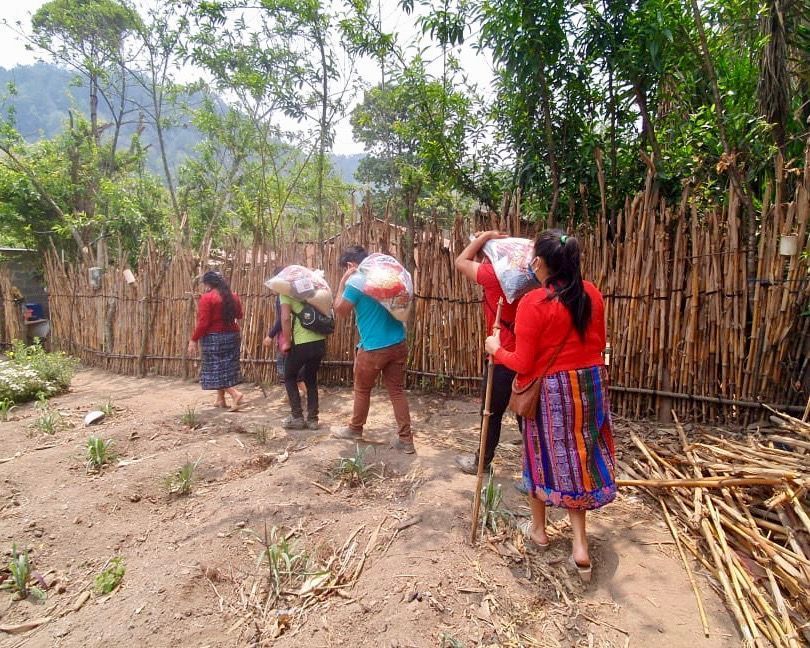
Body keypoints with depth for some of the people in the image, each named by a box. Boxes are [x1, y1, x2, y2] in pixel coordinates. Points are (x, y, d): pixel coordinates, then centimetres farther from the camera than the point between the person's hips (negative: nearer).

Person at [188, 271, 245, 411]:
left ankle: (235, 394, -16)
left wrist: (194, 339, -10)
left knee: (215, 369, 0)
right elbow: (239, 315, 19)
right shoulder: (233, 296, 6)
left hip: (214, 338, -7)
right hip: (232, 336, 7)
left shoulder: (207, 298, -14)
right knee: (225, 368, 14)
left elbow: (203, 322, -17)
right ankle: (220, 399, 20)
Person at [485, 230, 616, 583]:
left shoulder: (533, 303, -20)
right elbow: (598, 343, 10)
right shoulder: (591, 293, -1)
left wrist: (496, 349, 0)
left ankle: (538, 528, 36)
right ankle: (580, 544, 18)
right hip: (590, 382, 5)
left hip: (552, 389, -5)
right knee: (579, 457, 16)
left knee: (544, 455, 16)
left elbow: (523, 363, -17)